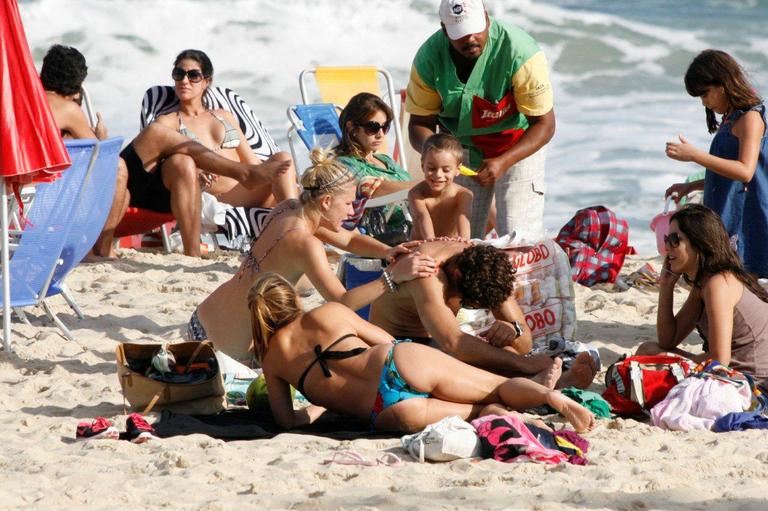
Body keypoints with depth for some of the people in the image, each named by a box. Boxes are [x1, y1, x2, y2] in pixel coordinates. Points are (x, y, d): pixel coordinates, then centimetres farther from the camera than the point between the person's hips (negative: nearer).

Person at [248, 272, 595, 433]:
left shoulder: (271, 359, 15)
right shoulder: (329, 313, 19)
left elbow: (286, 419, 18)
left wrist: (314, 410, 39)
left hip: (383, 411, -2)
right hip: (404, 364, 2)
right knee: (500, 388, 7)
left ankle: (487, 414, -25)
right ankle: (549, 396, -25)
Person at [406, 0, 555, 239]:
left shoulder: (520, 51, -27)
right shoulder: (429, 58, -17)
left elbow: (544, 124, -22)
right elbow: (420, 122, -8)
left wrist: (503, 162, -36)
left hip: (520, 145, -3)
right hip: (462, 146, 3)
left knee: (518, 238, -14)